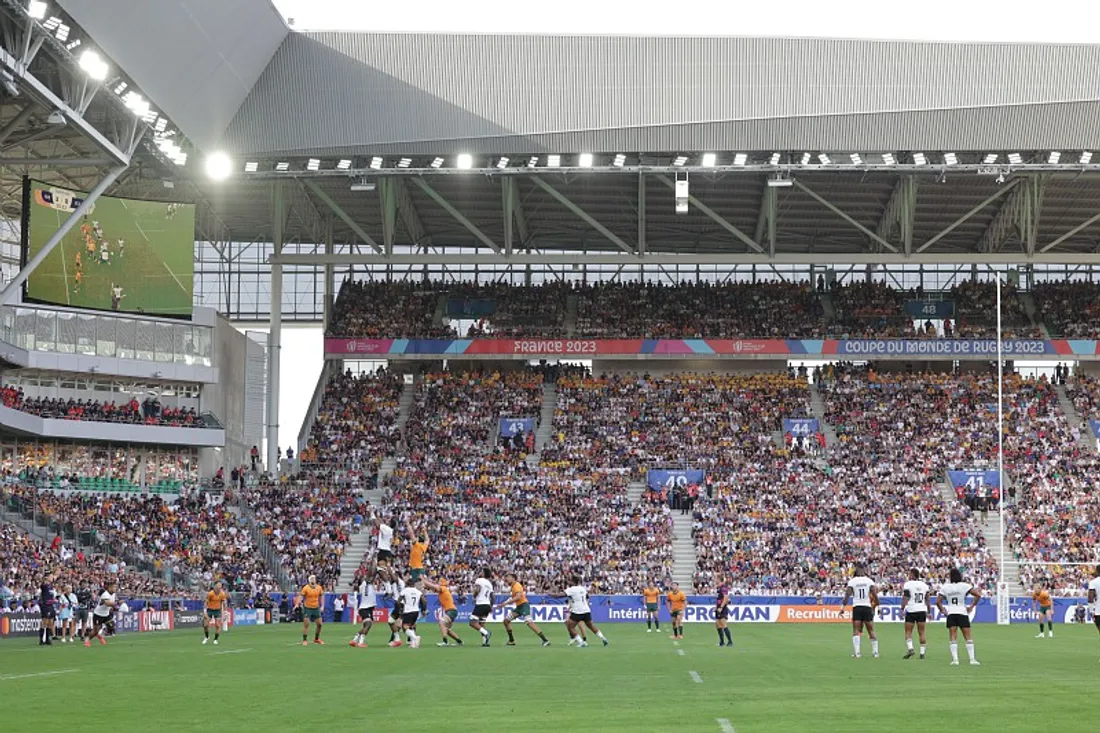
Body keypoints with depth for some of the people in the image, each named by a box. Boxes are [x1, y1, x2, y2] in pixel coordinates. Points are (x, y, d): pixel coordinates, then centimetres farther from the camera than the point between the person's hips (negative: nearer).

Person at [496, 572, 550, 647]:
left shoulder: (516, 585, -12)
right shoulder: (513, 586, 16)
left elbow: (518, 597, -26)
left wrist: (506, 603, -25)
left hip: (523, 605, -10)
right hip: (518, 607, 10)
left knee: (530, 623, -22)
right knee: (506, 620, 8)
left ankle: (545, 640, -25)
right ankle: (511, 641, 15)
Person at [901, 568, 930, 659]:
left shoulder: (908, 584, -6)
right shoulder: (924, 585, 9)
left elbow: (905, 598, -13)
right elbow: (927, 600, 13)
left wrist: (902, 609, -8)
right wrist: (928, 612, 19)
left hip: (911, 610, -4)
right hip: (922, 611, 4)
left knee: (908, 631, 3)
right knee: (921, 632, 7)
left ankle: (910, 648, -16)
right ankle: (922, 653, 5)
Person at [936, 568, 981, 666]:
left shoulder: (945, 587, 4)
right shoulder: (964, 586, -2)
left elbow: (938, 601, 2)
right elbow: (978, 594, -7)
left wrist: (942, 610, 12)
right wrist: (972, 606, 2)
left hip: (951, 614, 1)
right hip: (962, 613, -1)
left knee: (953, 638, 0)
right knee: (968, 637, 7)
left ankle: (955, 659, -9)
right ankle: (972, 659, 5)